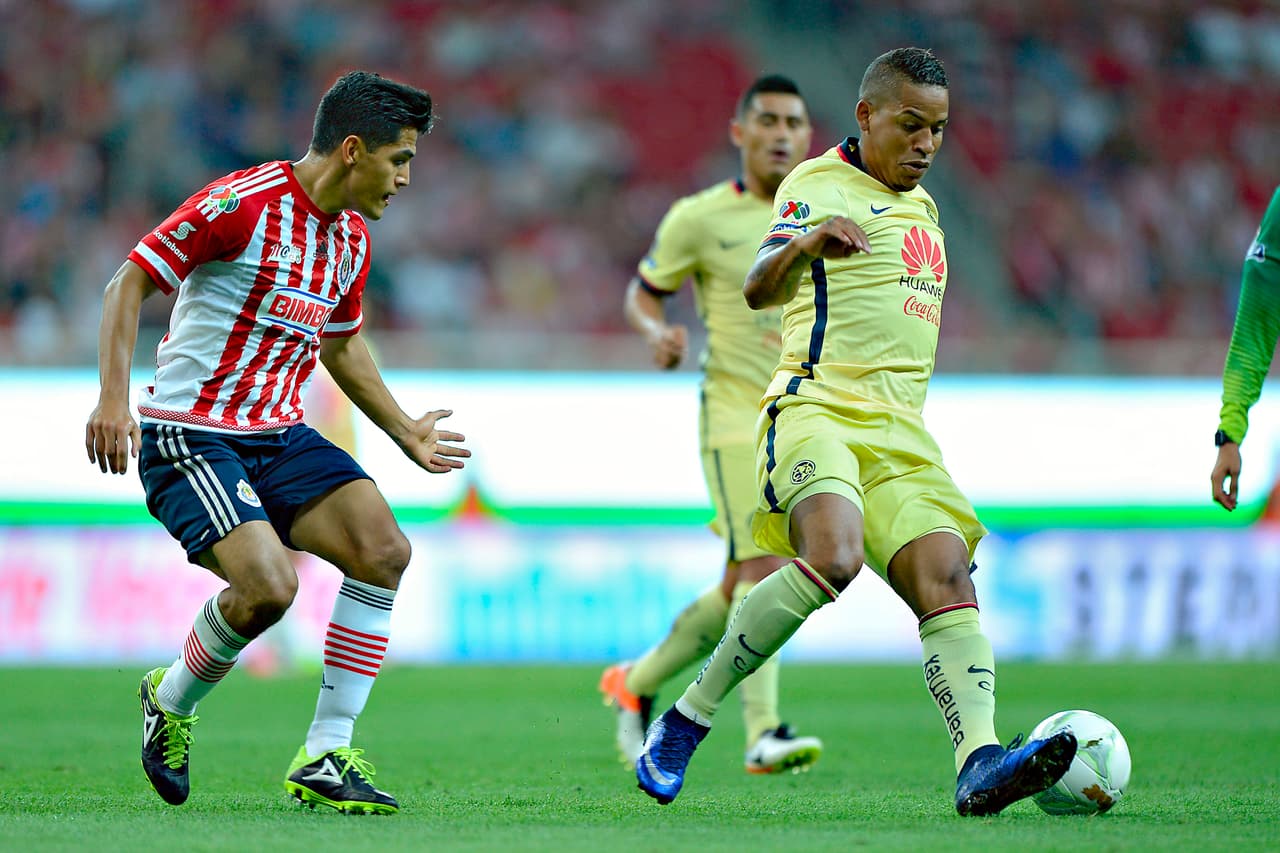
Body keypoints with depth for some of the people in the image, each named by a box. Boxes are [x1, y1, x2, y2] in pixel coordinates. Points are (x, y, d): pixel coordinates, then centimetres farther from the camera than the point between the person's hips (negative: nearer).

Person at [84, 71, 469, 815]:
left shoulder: (352, 238, 10)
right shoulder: (244, 204, -15)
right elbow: (129, 283, -13)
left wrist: (407, 434, 27)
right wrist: (114, 397, -23)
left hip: (281, 437, 8)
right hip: (191, 438, -8)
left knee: (385, 550, -13)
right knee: (268, 584, -26)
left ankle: (325, 758, -6)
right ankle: (172, 702, 6)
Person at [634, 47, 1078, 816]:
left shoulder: (922, 206, 25)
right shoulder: (818, 184, 2)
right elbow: (759, 290, -13)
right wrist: (804, 243, -32)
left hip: (901, 435, 7)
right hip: (817, 408, -7)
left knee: (947, 575, -16)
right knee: (834, 557, -32)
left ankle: (980, 765, -33)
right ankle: (686, 722, -20)